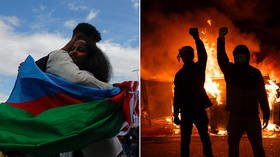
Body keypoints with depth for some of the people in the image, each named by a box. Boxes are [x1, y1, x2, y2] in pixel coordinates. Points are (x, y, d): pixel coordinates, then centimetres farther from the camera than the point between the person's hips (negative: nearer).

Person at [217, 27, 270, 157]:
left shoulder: (255, 73, 3)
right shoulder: (230, 70, 4)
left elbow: (262, 95, 3)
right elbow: (221, 57, -11)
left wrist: (266, 115, -1)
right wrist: (221, 38, -23)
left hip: (252, 116, -1)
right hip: (235, 116, 1)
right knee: (233, 146, 7)